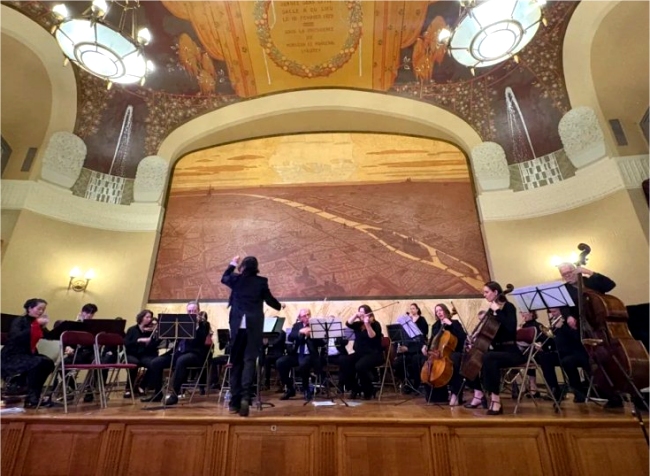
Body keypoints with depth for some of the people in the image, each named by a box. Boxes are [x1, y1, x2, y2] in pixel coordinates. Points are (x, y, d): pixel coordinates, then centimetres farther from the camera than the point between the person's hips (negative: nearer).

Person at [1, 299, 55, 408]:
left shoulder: (38, 323, 8)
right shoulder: (19, 321, -10)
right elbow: (16, 337, -31)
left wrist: (43, 326, -14)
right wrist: (36, 325, -33)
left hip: (28, 355, 6)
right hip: (11, 357, -6)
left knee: (48, 362, -22)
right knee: (37, 363, -31)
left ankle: (34, 395, -8)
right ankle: (31, 398, -18)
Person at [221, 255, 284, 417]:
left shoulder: (236, 279, 3)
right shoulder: (261, 282, -1)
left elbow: (224, 278, 25)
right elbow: (269, 300, 9)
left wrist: (232, 264, 37)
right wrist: (279, 306, 28)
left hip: (237, 325, 2)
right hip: (254, 326, -2)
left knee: (236, 362, 10)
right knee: (249, 360, -3)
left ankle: (234, 402, 15)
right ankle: (245, 396, -20)